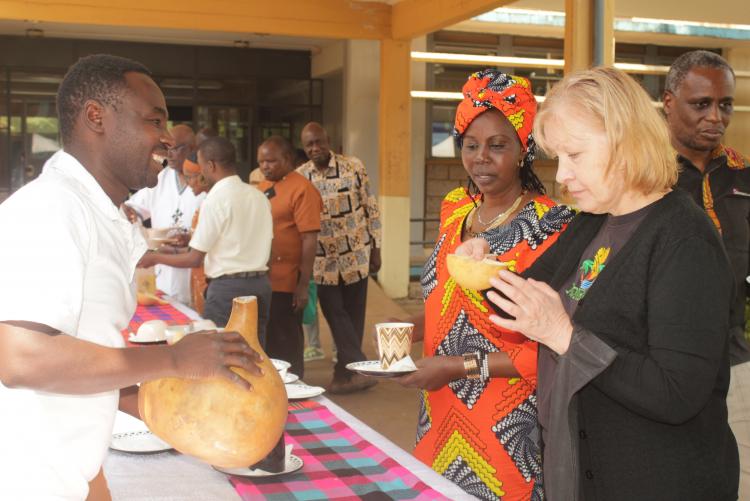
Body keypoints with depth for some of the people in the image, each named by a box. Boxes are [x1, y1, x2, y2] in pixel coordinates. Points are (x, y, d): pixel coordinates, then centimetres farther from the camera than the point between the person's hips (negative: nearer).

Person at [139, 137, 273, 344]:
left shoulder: (215, 200, -11)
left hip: (228, 287, -7)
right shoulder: (258, 196, 7)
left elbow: (194, 259, -9)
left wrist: (155, 258, 6)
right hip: (261, 283, 7)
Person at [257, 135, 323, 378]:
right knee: (264, 343, 15)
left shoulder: (301, 189, -11)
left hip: (285, 284, -7)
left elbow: (310, 239, -15)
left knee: (284, 346, 4)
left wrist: (303, 285, -18)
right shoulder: (261, 188, 13)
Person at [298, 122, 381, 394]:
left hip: (356, 254, -1)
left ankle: (345, 371, 19)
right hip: (323, 260, 2)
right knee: (335, 314, -3)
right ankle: (359, 368, 3)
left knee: (352, 315, 6)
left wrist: (375, 249, -2)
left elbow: (371, 209, -1)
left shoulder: (353, 167, -6)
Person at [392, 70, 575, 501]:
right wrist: (412, 330, -1)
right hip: (442, 417, 6)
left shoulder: (552, 226, -15)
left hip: (509, 430, -6)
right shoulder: (456, 210, 6)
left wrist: (462, 367, -20)